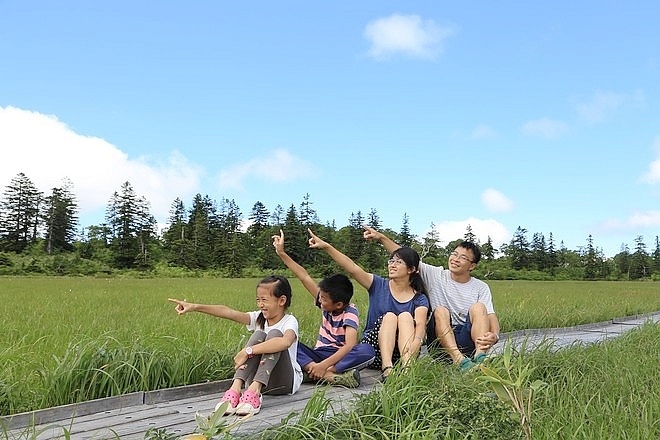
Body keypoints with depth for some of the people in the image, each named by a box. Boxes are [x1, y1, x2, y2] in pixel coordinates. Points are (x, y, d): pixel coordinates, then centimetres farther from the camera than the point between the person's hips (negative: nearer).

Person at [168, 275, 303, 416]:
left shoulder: (289, 321, -12)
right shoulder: (258, 318, 4)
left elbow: (285, 342, -37)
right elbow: (228, 312, -11)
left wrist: (248, 351, -38)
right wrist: (195, 307, -23)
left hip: (285, 382, -4)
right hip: (258, 379, 4)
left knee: (275, 334, -26)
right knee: (259, 334, -21)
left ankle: (254, 390, -42)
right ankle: (235, 388, -39)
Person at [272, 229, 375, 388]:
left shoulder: (350, 313, -16)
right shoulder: (326, 304, -2)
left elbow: (349, 345, -30)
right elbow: (305, 276, 0)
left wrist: (324, 365, -40)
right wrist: (282, 253, 0)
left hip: (341, 356, -5)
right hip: (319, 355, 5)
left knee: (367, 351, -35)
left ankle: (318, 371, -38)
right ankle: (329, 375, -39)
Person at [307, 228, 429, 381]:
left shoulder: (419, 299, 3)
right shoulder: (378, 285, 6)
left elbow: (420, 327, -14)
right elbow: (352, 268, -8)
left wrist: (411, 352, -36)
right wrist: (326, 246, -22)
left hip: (402, 353, 0)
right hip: (373, 350, 0)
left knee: (406, 316, -23)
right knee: (389, 316, -24)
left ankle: (407, 366, -42)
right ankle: (386, 368, -43)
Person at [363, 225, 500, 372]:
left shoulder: (481, 287, 6)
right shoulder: (437, 275, 6)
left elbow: (490, 315, -5)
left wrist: (494, 335, -28)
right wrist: (381, 237, -9)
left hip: (468, 339, 0)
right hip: (440, 339, 0)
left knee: (478, 307, -21)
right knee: (440, 310, -27)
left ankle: (480, 356, -40)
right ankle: (459, 361, -45)